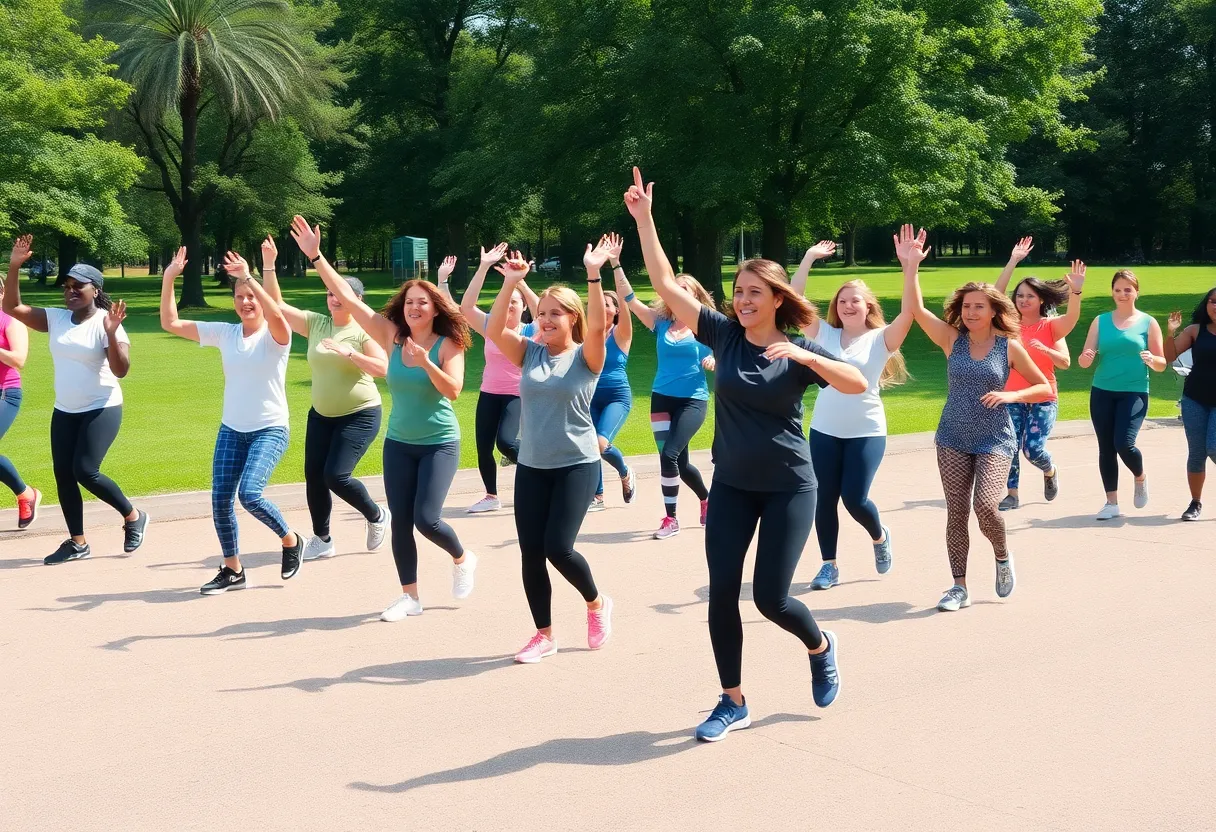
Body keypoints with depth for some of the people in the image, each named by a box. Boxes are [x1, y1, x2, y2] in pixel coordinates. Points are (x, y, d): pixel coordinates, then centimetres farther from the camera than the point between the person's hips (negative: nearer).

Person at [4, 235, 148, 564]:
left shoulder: (105, 323, -14)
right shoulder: (56, 319, 3)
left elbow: (121, 370, -22)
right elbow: (12, 308, 2)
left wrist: (112, 333, -37)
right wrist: (14, 267, -8)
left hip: (101, 410, -7)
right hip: (64, 411, 7)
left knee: (85, 471, -15)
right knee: (63, 475, 6)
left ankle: (134, 517, 7)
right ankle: (77, 543, 17)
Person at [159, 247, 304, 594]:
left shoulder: (275, 335, -10)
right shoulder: (225, 333, 4)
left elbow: (276, 315, -36)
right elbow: (170, 323, 3)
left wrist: (249, 278, -39)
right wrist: (169, 279, -7)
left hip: (270, 430, -6)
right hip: (231, 430, 6)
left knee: (250, 494, -22)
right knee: (220, 500, 2)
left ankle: (291, 541, 5)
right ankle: (232, 571, 20)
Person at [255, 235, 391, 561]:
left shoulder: (365, 330, -12)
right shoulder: (315, 323, 2)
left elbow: (382, 369, -22)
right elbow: (276, 305, 1)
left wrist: (349, 353, -32)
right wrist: (268, 265, -8)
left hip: (359, 416, -6)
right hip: (321, 415, 6)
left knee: (335, 475, -15)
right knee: (313, 476, 4)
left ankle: (377, 516, 12)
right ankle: (322, 540, 20)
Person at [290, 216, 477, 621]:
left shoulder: (448, 344, -10)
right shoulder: (392, 336, -2)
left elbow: (453, 391, -20)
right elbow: (347, 297, -5)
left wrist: (425, 362, -32)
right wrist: (315, 256, -9)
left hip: (440, 444, -4)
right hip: (398, 443, 4)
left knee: (426, 518, -12)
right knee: (400, 521, 4)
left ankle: (462, 559, 19)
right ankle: (410, 596, 17)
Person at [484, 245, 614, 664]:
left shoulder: (586, 357, -5)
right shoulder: (529, 353, 4)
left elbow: (597, 326, -24)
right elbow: (493, 330, -11)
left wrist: (593, 275, -33)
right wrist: (511, 283, -20)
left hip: (577, 465, -4)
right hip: (531, 466, 4)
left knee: (558, 547, -11)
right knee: (531, 554, 3)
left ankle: (597, 603, 19)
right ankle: (544, 635, 19)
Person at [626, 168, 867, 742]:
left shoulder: (801, 351, -6)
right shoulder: (724, 335, -1)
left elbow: (858, 384, -18)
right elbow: (666, 285, -6)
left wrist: (803, 356, -28)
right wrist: (643, 218, -12)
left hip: (788, 487, -3)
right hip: (730, 486, 3)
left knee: (770, 596, -3)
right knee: (722, 594, -1)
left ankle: (821, 647, 31)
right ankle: (733, 703, 14)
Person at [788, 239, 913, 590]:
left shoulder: (881, 339, -2)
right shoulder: (825, 334, 4)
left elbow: (909, 312, -18)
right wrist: (809, 258, -7)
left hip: (867, 432, -3)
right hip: (824, 430, 3)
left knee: (855, 499, -7)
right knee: (824, 499, 4)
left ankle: (880, 536, 26)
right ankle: (829, 565, 18)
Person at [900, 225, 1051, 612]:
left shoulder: (1010, 347, -3)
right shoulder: (953, 340, 0)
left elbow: (1045, 387, 4)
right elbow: (915, 309, -13)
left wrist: (1010, 395, -13)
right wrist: (910, 265, -21)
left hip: (994, 441, -2)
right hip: (953, 439, 2)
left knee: (985, 505, -19)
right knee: (956, 513, 2)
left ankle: (1002, 556, 13)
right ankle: (959, 587, 12)